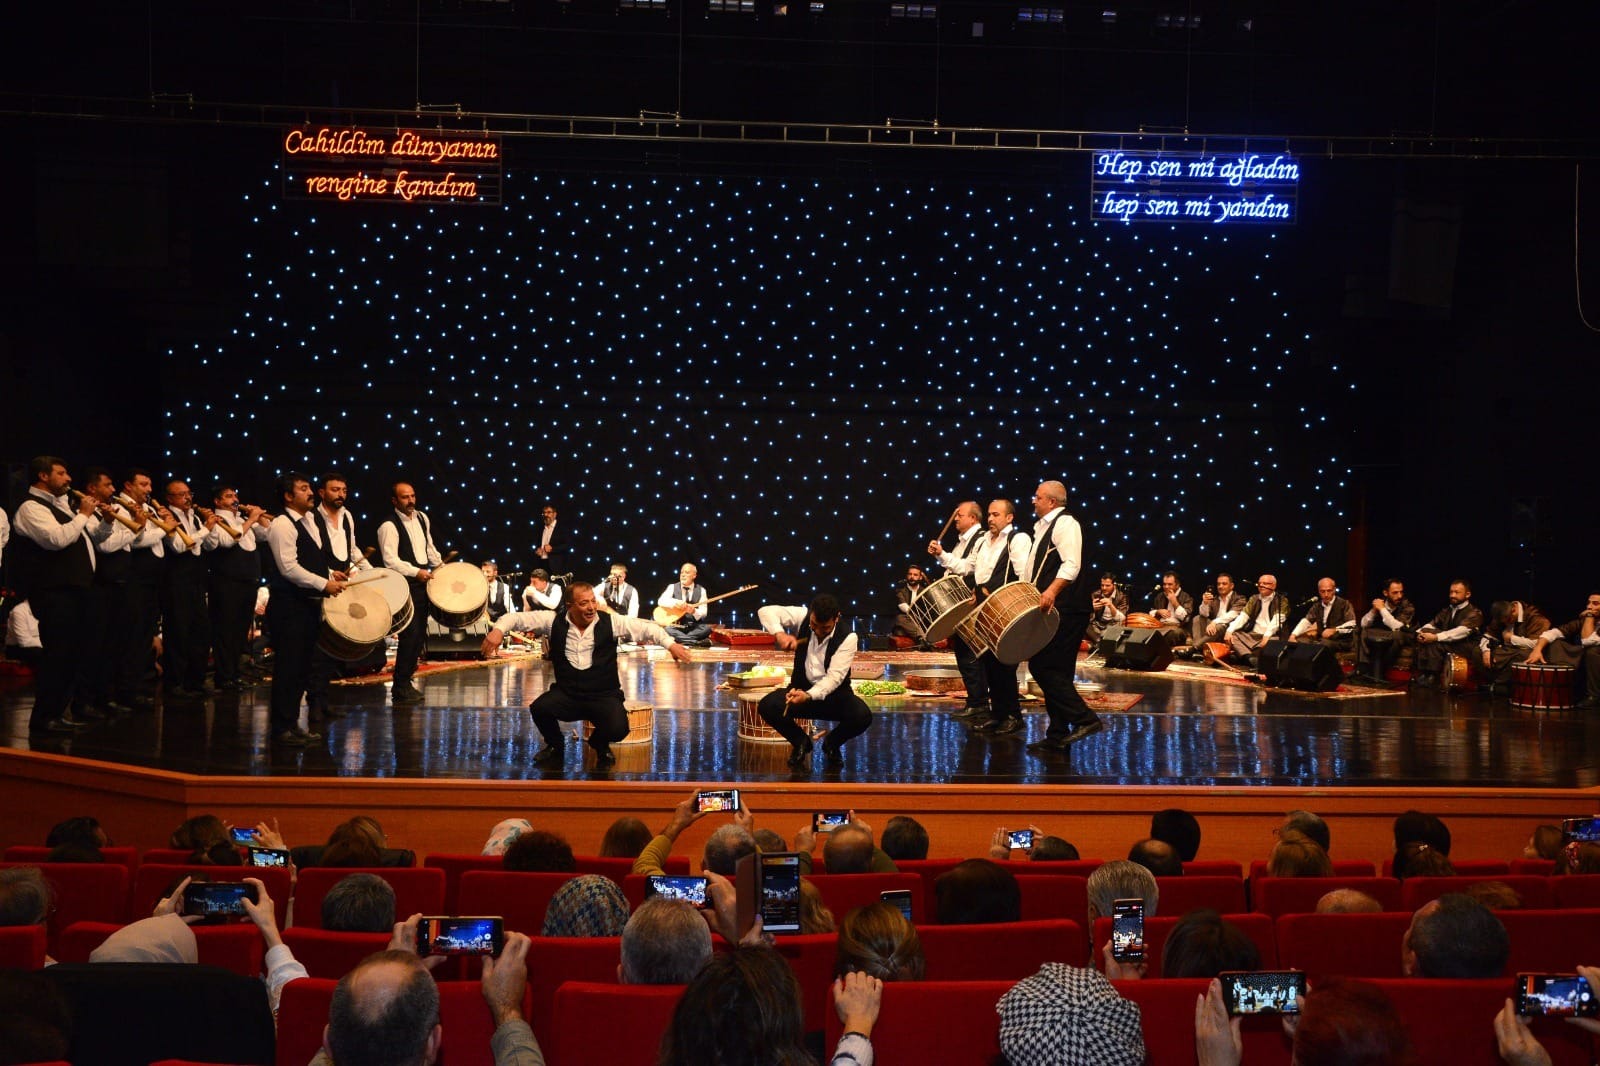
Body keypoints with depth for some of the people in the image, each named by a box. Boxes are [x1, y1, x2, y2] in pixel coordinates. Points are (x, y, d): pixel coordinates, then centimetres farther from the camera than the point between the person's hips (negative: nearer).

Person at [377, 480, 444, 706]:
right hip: (404, 585, -8)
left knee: (420, 634, 10)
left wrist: (440, 565, 15)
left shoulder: (422, 518, 13)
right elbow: (390, 560, -19)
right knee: (411, 634, -11)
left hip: (424, 582, 8)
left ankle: (405, 681, 20)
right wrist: (416, 572, -23)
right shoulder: (389, 526, -11)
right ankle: (401, 688, -4)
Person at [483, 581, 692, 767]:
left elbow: (645, 628, -5)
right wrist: (499, 629, -23)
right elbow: (519, 618, -2)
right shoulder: (554, 621, -1)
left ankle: (600, 744, 17)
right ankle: (555, 746, 10)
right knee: (539, 708, -27)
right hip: (566, 694, 1)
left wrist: (670, 644, -19)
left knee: (618, 729, -26)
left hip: (604, 695, -1)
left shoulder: (611, 622, -3)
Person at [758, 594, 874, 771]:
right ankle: (801, 742, 4)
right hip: (801, 689, 2)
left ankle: (832, 744, 5)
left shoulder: (847, 638, -17)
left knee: (863, 717, -32)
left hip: (834, 693, -2)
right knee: (766, 707, -28)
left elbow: (835, 676, -24)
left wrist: (809, 695, -41)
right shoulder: (802, 621, -9)